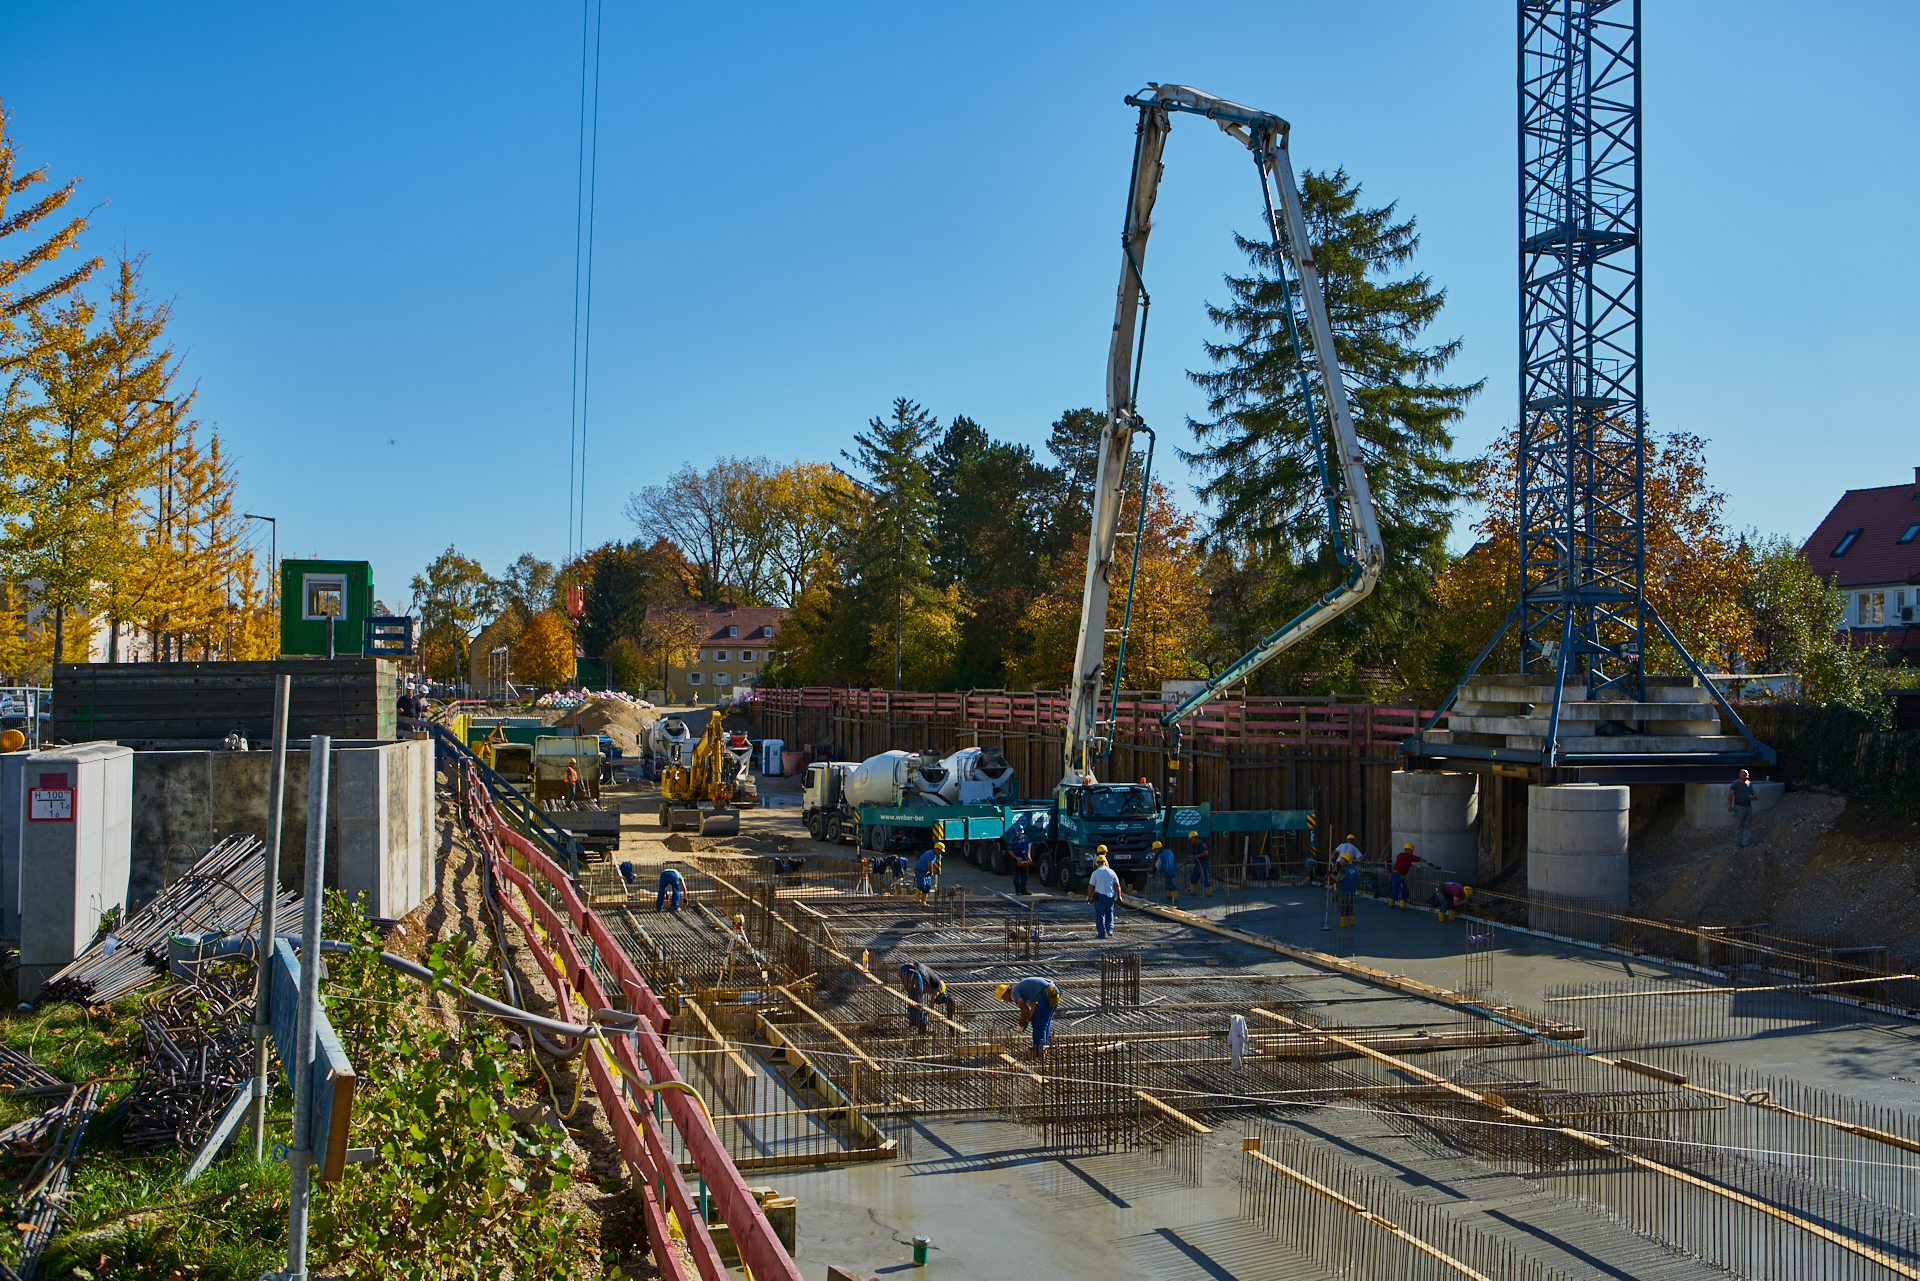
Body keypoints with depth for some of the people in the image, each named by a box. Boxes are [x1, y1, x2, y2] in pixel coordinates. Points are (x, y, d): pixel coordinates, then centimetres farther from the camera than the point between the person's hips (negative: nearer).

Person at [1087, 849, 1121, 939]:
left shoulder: (1095, 873, -5)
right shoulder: (1111, 872, 3)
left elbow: (1091, 887, -5)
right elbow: (1117, 886, 3)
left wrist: (1089, 897, 6)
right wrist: (1118, 896, 9)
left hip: (1099, 895, -3)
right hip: (1110, 896, 3)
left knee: (1099, 915, 3)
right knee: (1109, 912, 23)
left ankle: (1101, 933, 2)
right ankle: (1110, 928, 12)